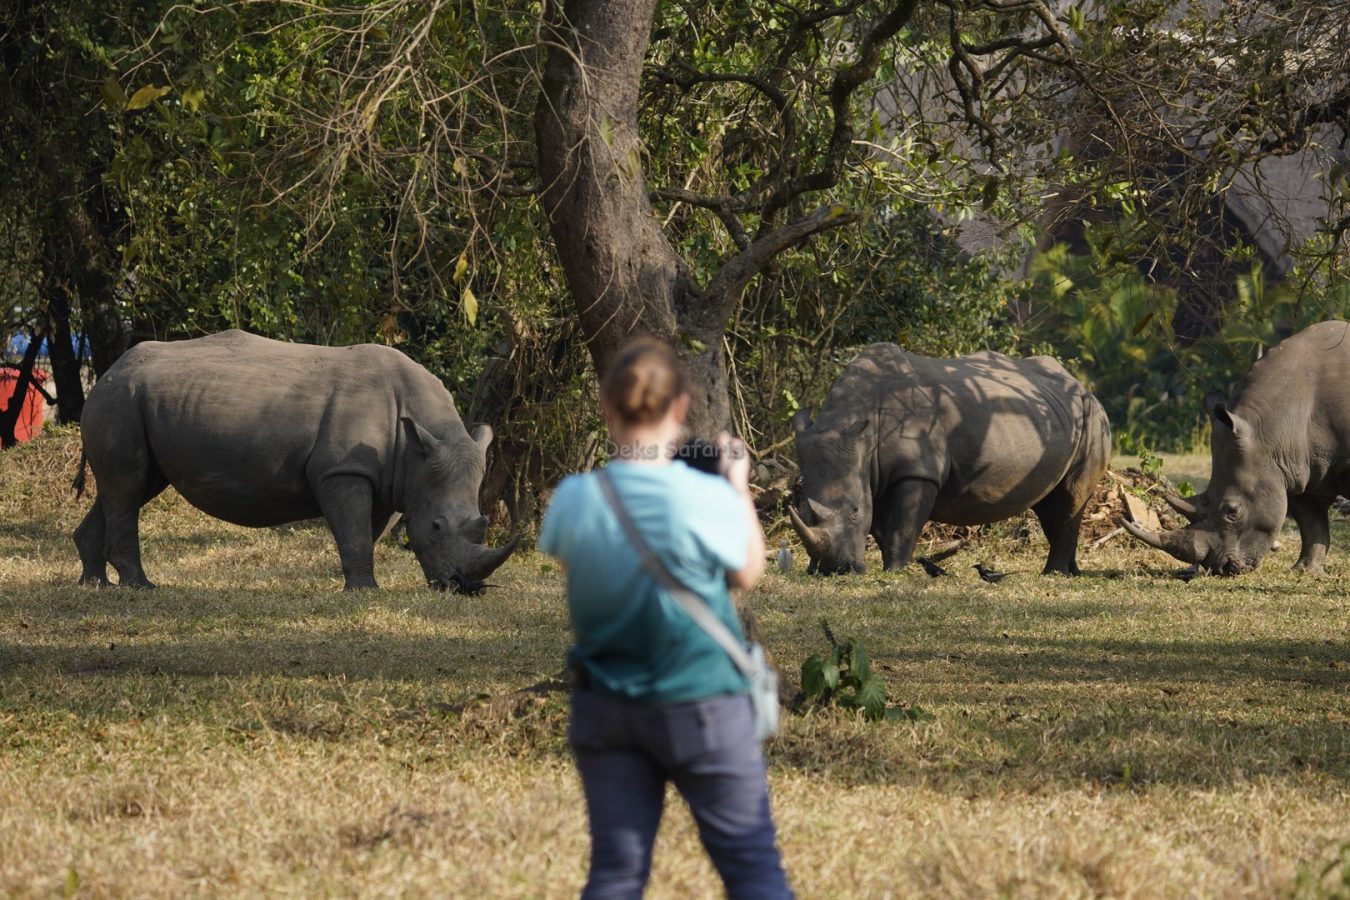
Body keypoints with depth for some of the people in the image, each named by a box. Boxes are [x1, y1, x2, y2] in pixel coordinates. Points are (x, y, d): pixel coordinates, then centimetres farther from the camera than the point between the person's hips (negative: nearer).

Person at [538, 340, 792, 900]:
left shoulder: (573, 498, -10)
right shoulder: (707, 498, -18)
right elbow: (748, 574, 0)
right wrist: (739, 485, 12)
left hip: (605, 707, 3)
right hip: (700, 705, -3)